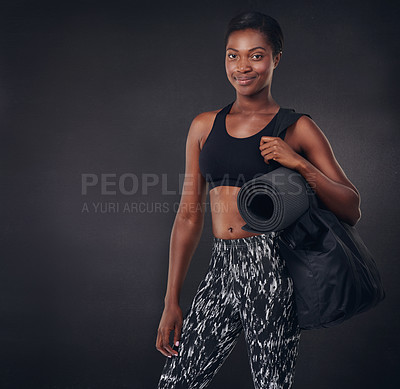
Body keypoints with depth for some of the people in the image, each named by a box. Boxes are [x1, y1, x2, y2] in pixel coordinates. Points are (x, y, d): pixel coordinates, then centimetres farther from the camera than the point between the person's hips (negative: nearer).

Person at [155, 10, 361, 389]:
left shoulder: (297, 127, 2)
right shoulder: (204, 125, 12)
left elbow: (351, 210, 2)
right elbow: (189, 214, 12)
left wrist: (300, 163, -14)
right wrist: (172, 301, 10)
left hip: (270, 271, -3)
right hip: (220, 269, 4)